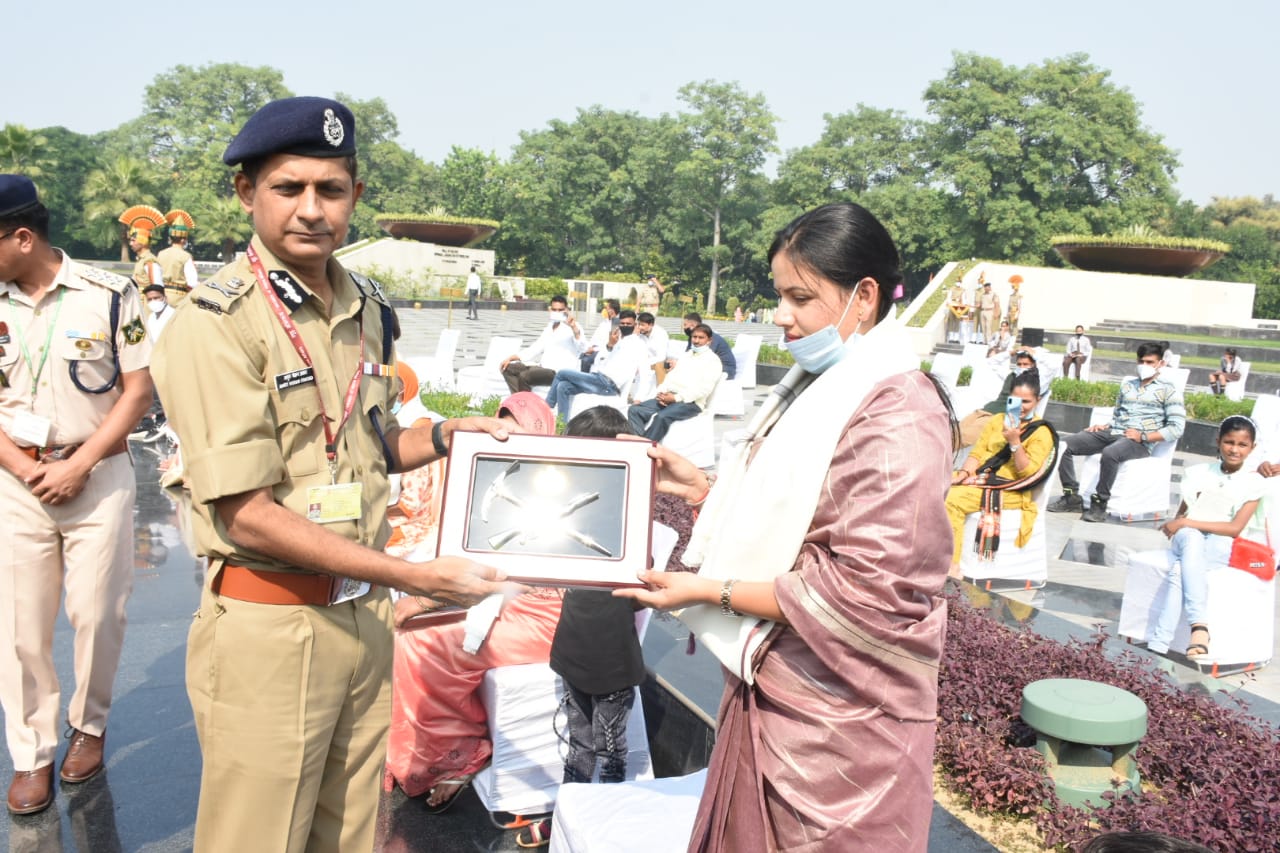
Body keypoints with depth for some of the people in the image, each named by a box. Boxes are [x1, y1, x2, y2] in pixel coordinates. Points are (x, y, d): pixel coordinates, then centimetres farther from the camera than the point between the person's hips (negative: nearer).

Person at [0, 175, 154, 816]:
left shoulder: (110, 295, -8)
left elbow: (137, 390, -6)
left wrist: (78, 465, -11)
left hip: (99, 476, -3)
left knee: (96, 613, 5)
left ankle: (88, 725, 29)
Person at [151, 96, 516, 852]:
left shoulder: (370, 309, 7)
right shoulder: (217, 322, -15)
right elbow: (246, 512, -19)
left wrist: (443, 436, 0)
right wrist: (415, 577, -21)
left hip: (364, 614, 6)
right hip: (269, 628, -6)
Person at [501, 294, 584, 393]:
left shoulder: (571, 327, -6)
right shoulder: (549, 327, 20)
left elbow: (581, 347, -25)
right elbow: (536, 348, 24)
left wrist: (574, 326, -42)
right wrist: (512, 358, 14)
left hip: (560, 371, -9)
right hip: (543, 366, 9)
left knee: (524, 376, -30)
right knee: (508, 368, 4)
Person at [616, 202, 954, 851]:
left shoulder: (898, 416, -19)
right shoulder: (817, 388, 9)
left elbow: (866, 593, -23)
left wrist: (711, 592, -19)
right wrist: (700, 487, 2)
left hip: (833, 719, -8)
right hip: (770, 689, 8)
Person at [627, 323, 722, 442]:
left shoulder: (713, 360, 3)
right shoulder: (686, 356, 26)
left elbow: (705, 388, -10)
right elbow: (671, 376, 20)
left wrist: (676, 397, -16)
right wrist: (662, 392, -3)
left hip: (690, 402, -7)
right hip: (668, 398, 7)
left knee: (661, 417, -37)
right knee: (634, 410, -16)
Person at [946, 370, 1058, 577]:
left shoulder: (1041, 433, -3)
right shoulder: (997, 421, 15)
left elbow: (1027, 473, -12)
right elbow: (977, 453, 11)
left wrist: (1014, 442, -22)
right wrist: (963, 472, -8)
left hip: (1009, 490, -6)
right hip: (980, 479, 6)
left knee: (953, 499, -28)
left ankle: (950, 566, -23)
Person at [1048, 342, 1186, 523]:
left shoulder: (1168, 390, 5)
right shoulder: (1127, 385, 24)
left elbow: (1177, 428, -4)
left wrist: (1143, 436, -14)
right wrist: (1104, 426, 5)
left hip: (1139, 442, -6)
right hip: (1112, 432, 6)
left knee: (1110, 453, -40)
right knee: (1066, 444, -14)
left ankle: (1100, 504, -26)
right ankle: (1071, 497, -11)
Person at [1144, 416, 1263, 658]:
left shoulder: (1254, 482, 7)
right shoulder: (1199, 473, 14)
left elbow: (1235, 528, -4)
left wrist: (1187, 523, -12)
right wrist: (1179, 524, -12)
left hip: (1221, 546, -2)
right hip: (1187, 538, 2)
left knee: (1180, 571, -36)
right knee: (1191, 539, -39)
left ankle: (1157, 645, -44)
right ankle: (1199, 625, -48)